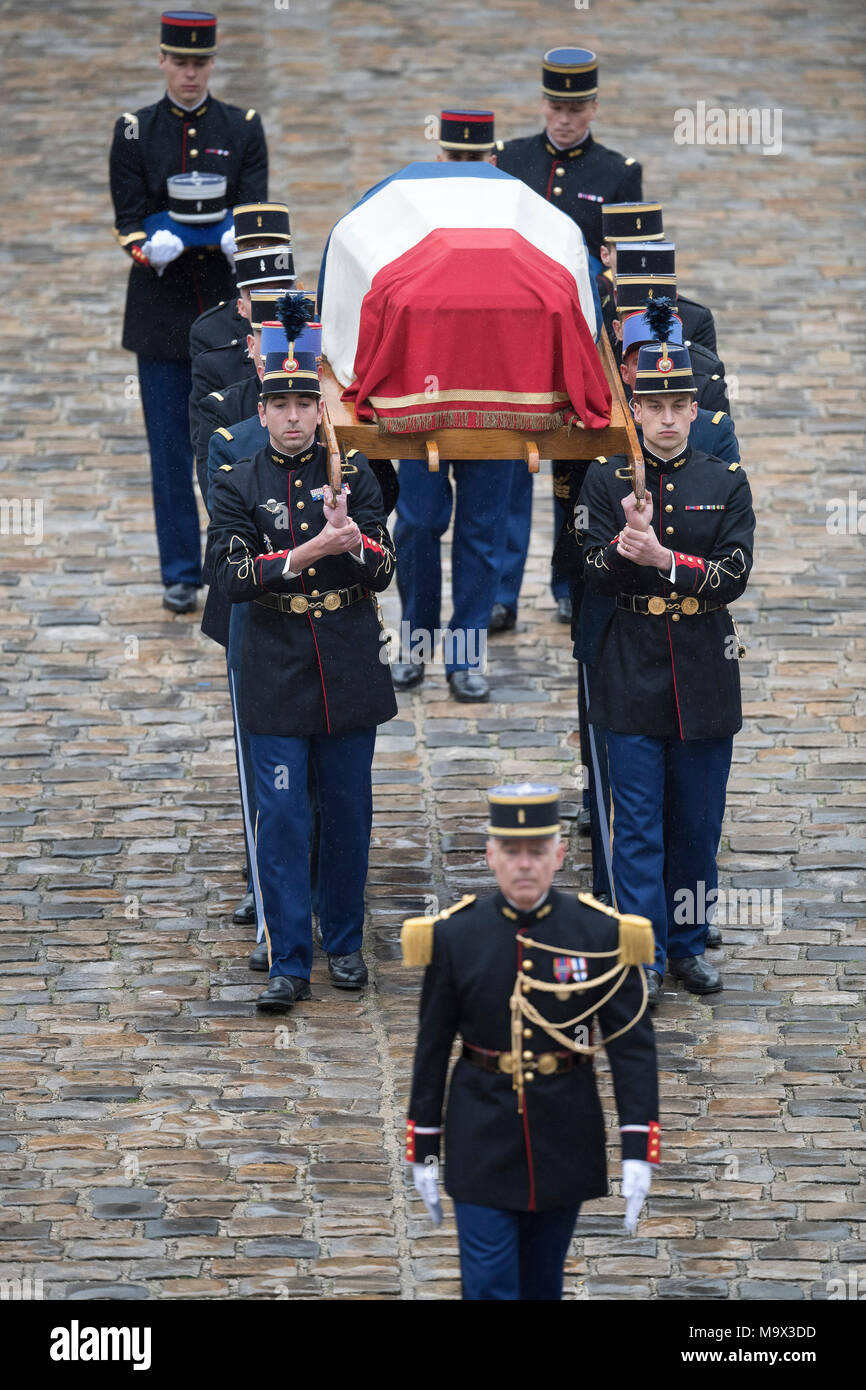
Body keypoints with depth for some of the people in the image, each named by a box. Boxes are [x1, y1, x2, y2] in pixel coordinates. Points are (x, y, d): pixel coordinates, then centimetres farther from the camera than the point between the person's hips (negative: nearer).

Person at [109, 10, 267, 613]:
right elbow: (129, 218, -2)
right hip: (162, 309, 0)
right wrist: (150, 249, -25)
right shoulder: (134, 131, 2)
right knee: (170, 445, 3)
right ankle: (182, 576, 9)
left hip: (227, 305, 0)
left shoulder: (243, 129, 2)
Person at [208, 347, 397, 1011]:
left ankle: (345, 945, 23)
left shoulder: (353, 474, 3)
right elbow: (234, 577, -10)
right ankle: (289, 963, 0)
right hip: (277, 675, -1)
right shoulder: (237, 484, 1)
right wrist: (306, 554, -23)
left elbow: (383, 571, -2)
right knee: (281, 819, -4)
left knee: (349, 813, 8)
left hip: (350, 673, 1)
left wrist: (351, 538, -24)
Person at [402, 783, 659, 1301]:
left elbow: (633, 1044, -8)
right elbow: (432, 1047, 1)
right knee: (489, 1285, -6)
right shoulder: (454, 935, -6)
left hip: (565, 1138, 1)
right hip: (482, 1141, -1)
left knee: (543, 1283, 15)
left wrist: (638, 1152, -14)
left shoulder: (602, 933, -8)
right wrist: (423, 1151, 4)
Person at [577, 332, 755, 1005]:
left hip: (706, 669, 1)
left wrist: (662, 558, -22)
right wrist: (627, 542, -26)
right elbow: (597, 573, -4)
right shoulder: (606, 481, 2)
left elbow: (734, 575, -7)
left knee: (698, 821, 8)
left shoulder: (727, 483, 3)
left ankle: (688, 944, 21)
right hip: (634, 670, -1)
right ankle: (644, 958, 2)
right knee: (638, 823, -2)